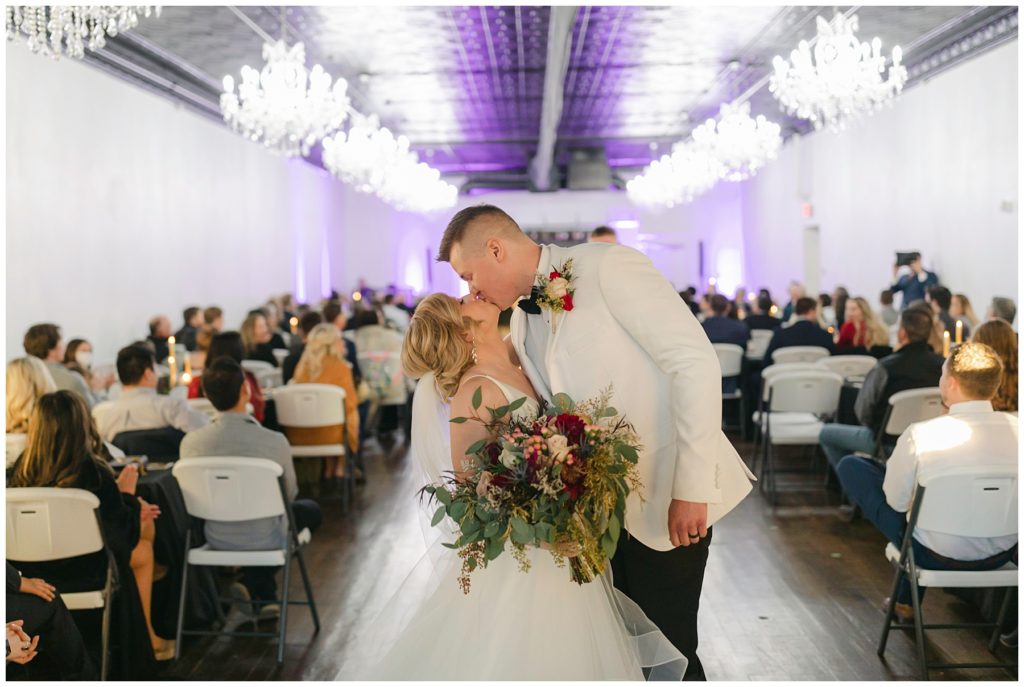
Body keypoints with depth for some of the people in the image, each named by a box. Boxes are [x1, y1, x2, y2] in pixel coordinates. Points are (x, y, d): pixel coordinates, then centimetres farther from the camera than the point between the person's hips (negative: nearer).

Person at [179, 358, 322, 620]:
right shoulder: (274, 441, -23)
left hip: (216, 539, 4)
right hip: (265, 540, -4)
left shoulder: (191, 442, -15)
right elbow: (289, 495, -4)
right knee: (310, 510, 27)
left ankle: (265, 596, 25)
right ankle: (254, 584, 12)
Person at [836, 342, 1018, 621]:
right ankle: (907, 600, 47)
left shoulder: (921, 435, -24)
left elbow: (896, 502, -11)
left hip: (938, 556, -4)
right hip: (1003, 554, 5)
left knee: (850, 466, 9)